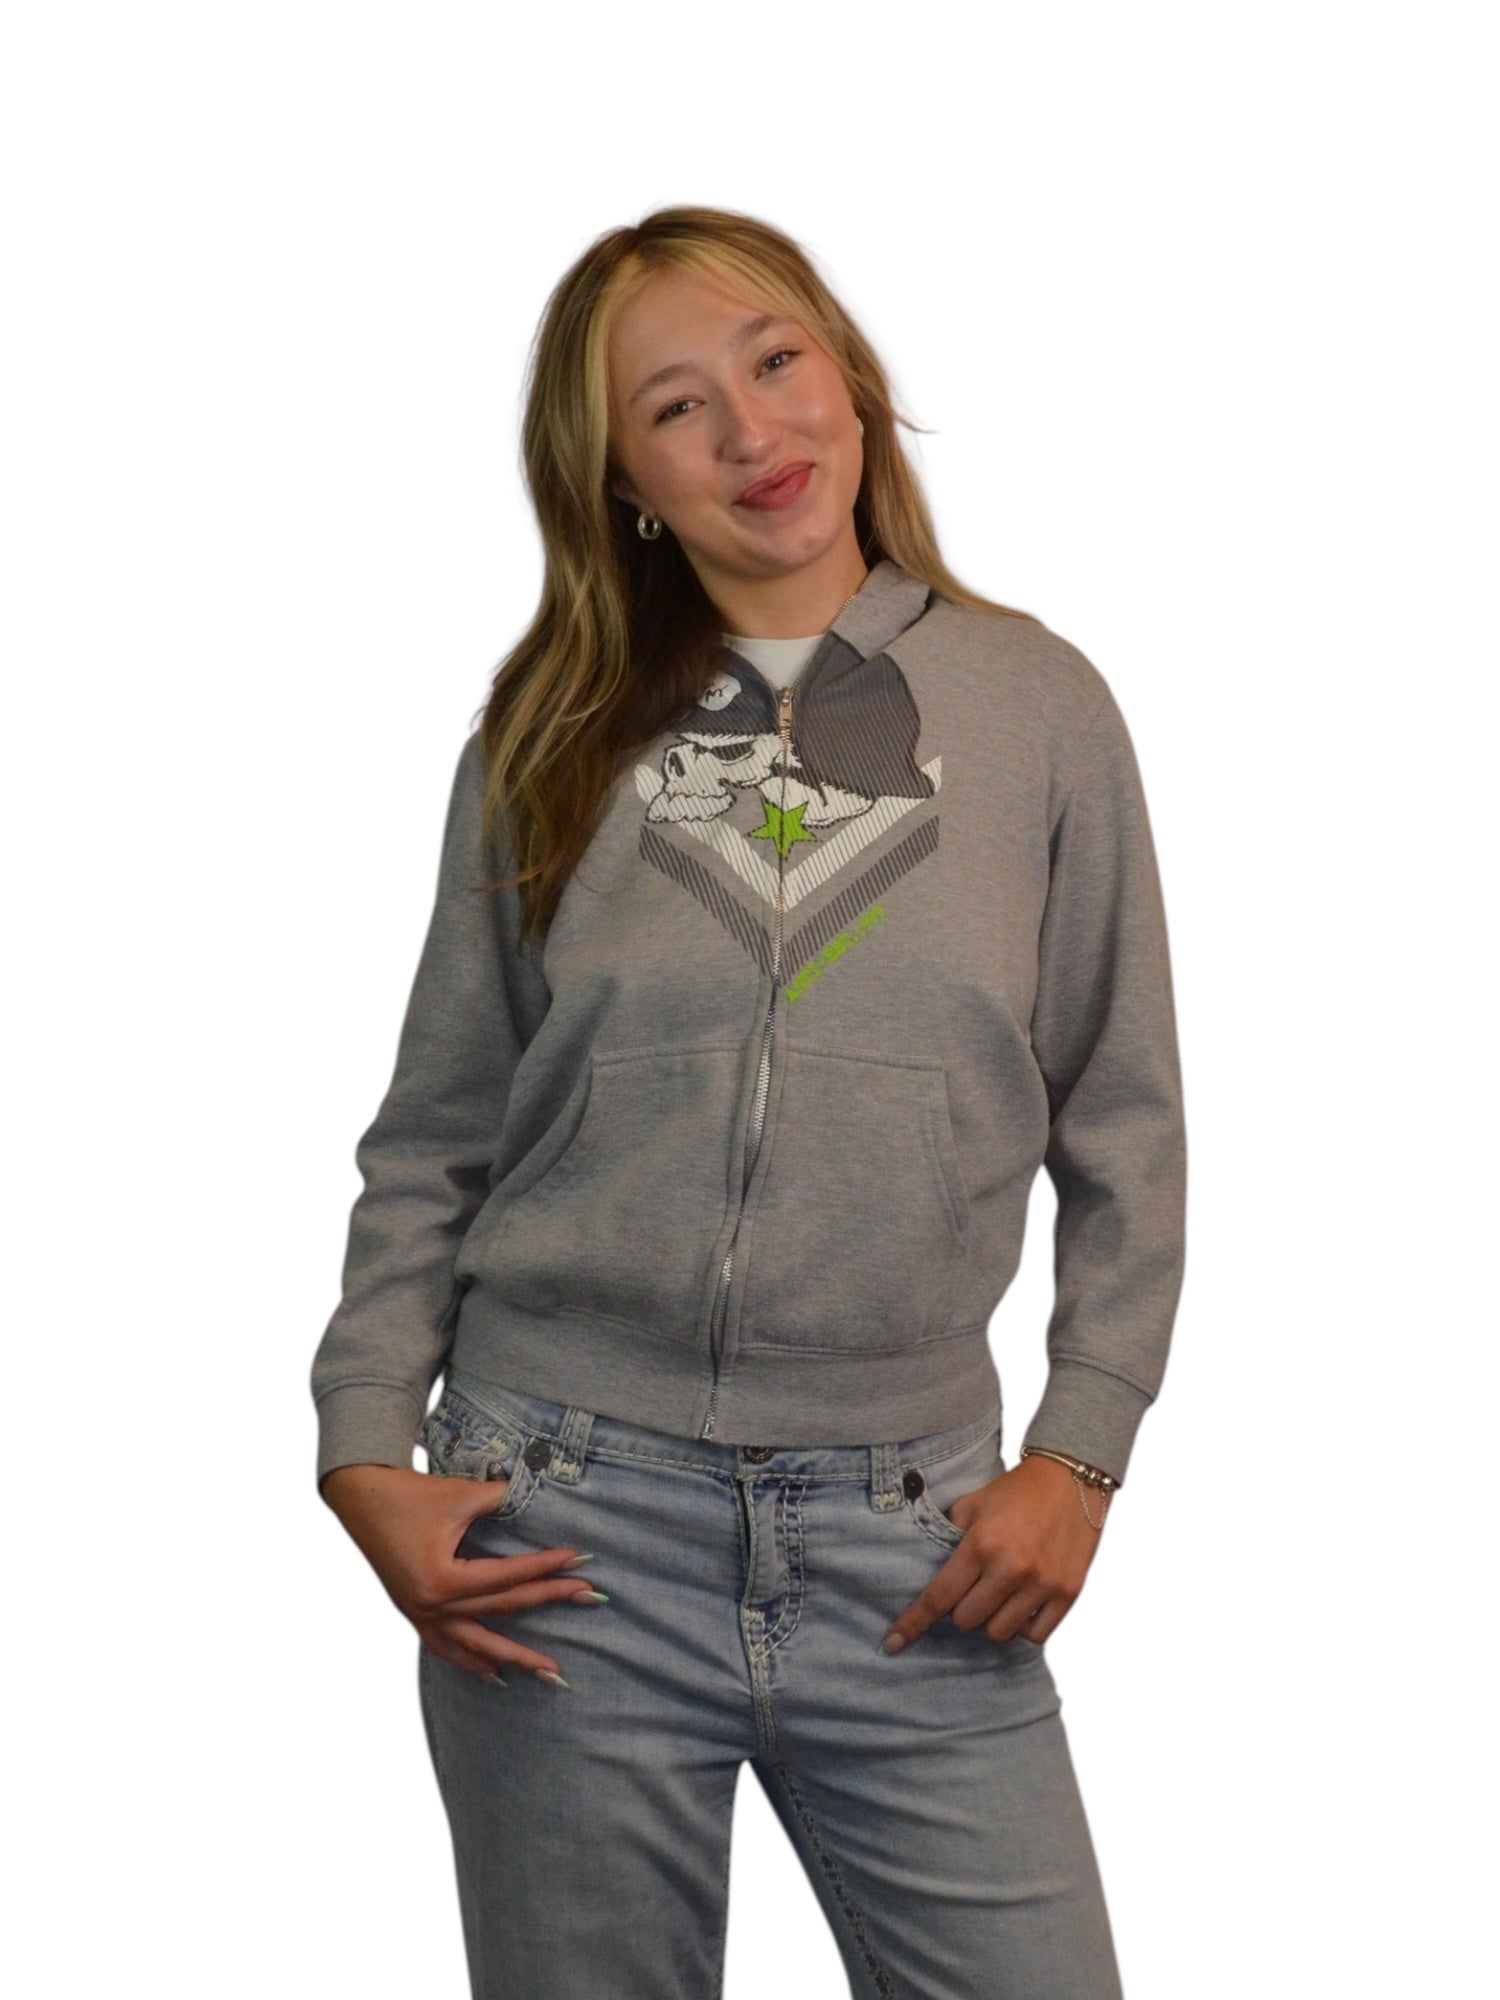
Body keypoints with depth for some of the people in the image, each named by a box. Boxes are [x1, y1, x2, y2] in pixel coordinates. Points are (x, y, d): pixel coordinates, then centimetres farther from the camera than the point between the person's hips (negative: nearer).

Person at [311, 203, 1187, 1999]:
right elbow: (434, 1137, 8)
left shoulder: (1038, 707, 3)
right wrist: (369, 1447, -2)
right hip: (570, 1526, 0)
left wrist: (1078, 1454, -1)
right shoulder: (549, 744, 5)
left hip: (904, 1546, 0)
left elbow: (1123, 1132, 6)